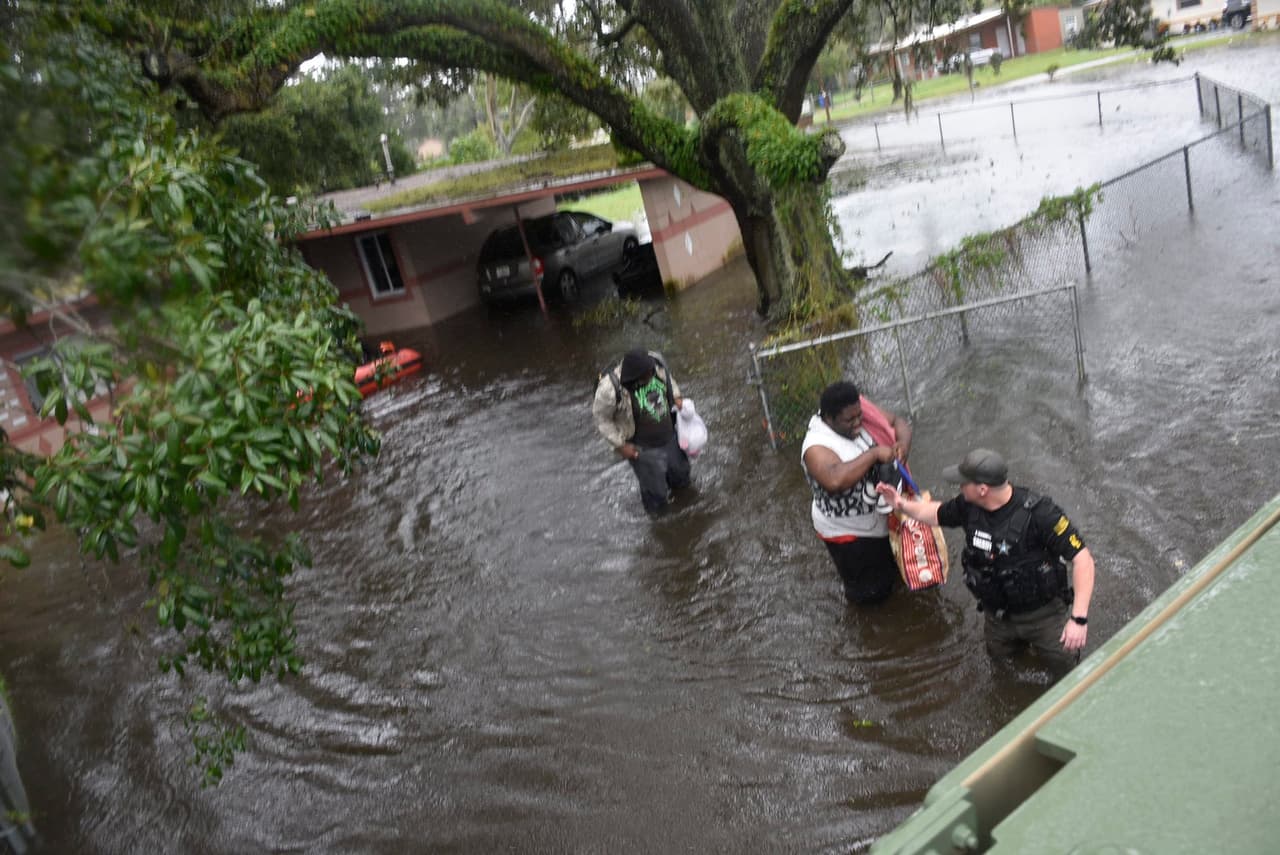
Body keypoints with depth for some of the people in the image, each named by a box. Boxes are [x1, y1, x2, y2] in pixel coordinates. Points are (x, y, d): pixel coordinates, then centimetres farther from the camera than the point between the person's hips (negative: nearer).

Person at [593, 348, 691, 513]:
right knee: (655, 490, 15)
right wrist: (621, 445, -16)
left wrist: (676, 397, -6)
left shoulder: (655, 360, -21)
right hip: (642, 448, -5)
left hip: (669, 436, 5)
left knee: (680, 472, 30)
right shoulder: (611, 389, -36)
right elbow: (601, 418, -18)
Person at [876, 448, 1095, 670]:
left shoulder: (1039, 514, -33)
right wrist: (901, 504, -6)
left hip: (1042, 613, -5)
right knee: (998, 653, 23)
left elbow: (1082, 558, -31)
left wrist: (1079, 618, -36)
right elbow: (937, 514, 7)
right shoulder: (969, 505, -16)